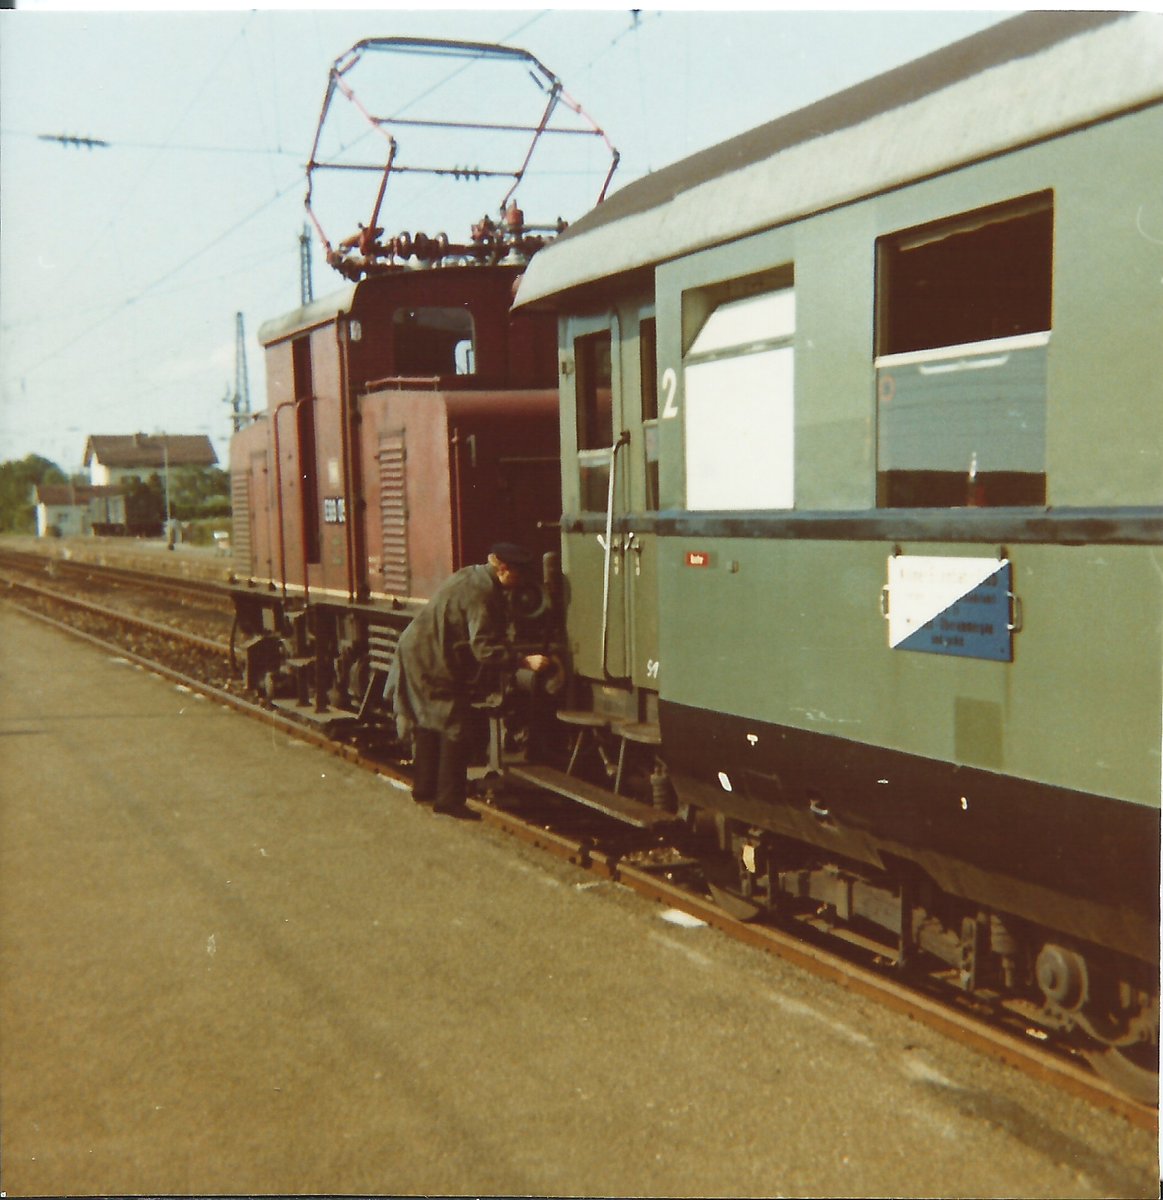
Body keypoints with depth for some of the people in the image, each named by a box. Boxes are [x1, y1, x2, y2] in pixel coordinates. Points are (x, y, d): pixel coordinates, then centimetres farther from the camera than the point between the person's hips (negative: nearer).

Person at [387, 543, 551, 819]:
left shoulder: (472, 577, 9)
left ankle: (424, 788, 33)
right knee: (455, 729, -4)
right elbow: (484, 647, -28)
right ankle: (449, 799, 0)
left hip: (416, 654, 11)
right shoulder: (481, 593, -23)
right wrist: (525, 661, -28)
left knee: (429, 724, 20)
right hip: (434, 665, -11)